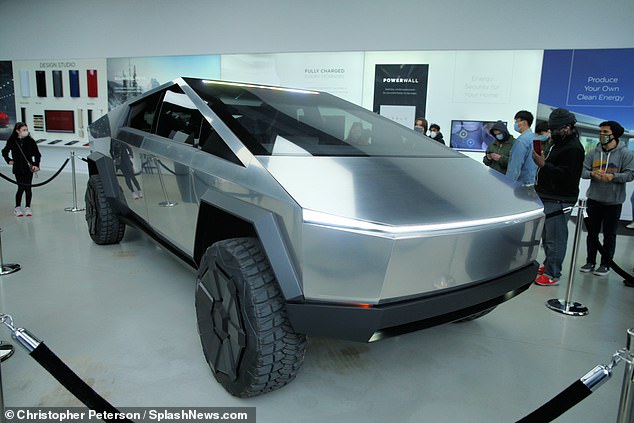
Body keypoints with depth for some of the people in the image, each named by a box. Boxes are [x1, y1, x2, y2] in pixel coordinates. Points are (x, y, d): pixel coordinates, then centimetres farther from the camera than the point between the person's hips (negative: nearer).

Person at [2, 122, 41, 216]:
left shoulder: (31, 141, -4)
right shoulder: (12, 141, -2)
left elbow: (37, 154, 0)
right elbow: (4, 152, 16)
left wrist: (36, 165, -10)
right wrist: (9, 160, 6)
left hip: (29, 168, 0)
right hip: (18, 168, 0)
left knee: (28, 187, 2)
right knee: (21, 188, -2)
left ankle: (27, 207, 14)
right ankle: (17, 207, 14)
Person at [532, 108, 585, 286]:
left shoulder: (573, 148, -14)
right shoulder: (559, 143, 19)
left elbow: (566, 175, -25)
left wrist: (543, 165, -25)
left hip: (559, 200, -11)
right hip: (548, 197, 11)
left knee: (555, 238, -6)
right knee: (546, 236, 18)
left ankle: (553, 275, -1)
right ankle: (548, 265, 31)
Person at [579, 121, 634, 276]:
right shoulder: (593, 153, 6)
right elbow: (583, 170, 2)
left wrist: (613, 177, -24)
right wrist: (592, 174, -18)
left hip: (613, 202, -3)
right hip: (594, 199, 3)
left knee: (609, 235, 5)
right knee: (592, 233, 11)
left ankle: (605, 264, 16)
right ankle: (590, 262, 23)